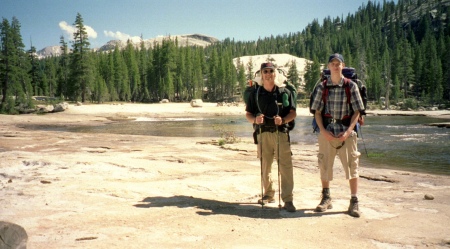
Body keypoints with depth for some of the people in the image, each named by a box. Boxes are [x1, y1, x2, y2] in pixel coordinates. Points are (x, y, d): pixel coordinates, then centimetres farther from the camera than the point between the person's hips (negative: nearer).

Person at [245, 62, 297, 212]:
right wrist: (255, 119, -11)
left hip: (281, 132, -2)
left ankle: (288, 200, -5)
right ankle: (268, 194, 28)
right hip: (263, 133, 2)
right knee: (265, 166, 10)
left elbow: (293, 113, 7)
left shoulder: (285, 92, 8)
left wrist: (283, 120, -14)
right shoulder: (255, 94, 11)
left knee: (285, 166, -9)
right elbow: (248, 114, 12)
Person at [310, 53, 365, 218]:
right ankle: (326, 198, 23)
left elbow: (357, 111, -1)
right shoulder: (322, 86, 3)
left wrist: (348, 131, -13)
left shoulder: (351, 86, -1)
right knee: (324, 165, 8)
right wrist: (323, 130, -10)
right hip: (327, 132, 2)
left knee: (352, 166, 0)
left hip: (346, 132, -1)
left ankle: (354, 202, 10)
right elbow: (317, 111, 3)